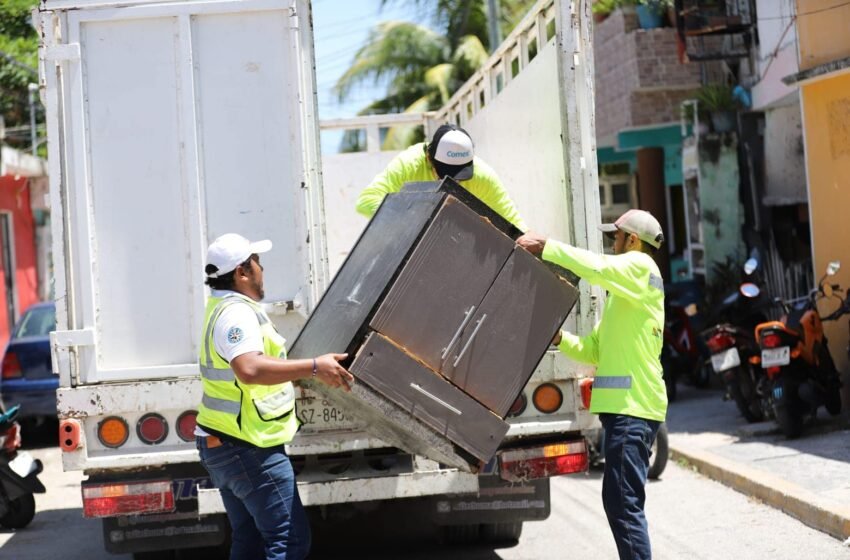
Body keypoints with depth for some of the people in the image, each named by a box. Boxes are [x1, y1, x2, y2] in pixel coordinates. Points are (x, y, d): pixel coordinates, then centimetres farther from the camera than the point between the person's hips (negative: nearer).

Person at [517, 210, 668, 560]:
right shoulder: (624, 289, 24)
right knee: (620, 501, 16)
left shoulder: (640, 266, -5)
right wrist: (560, 338, 4)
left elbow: (596, 267, -25)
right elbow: (595, 350, 20)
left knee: (623, 503, -12)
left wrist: (545, 246, -19)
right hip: (626, 404, 11)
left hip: (632, 406, -11)